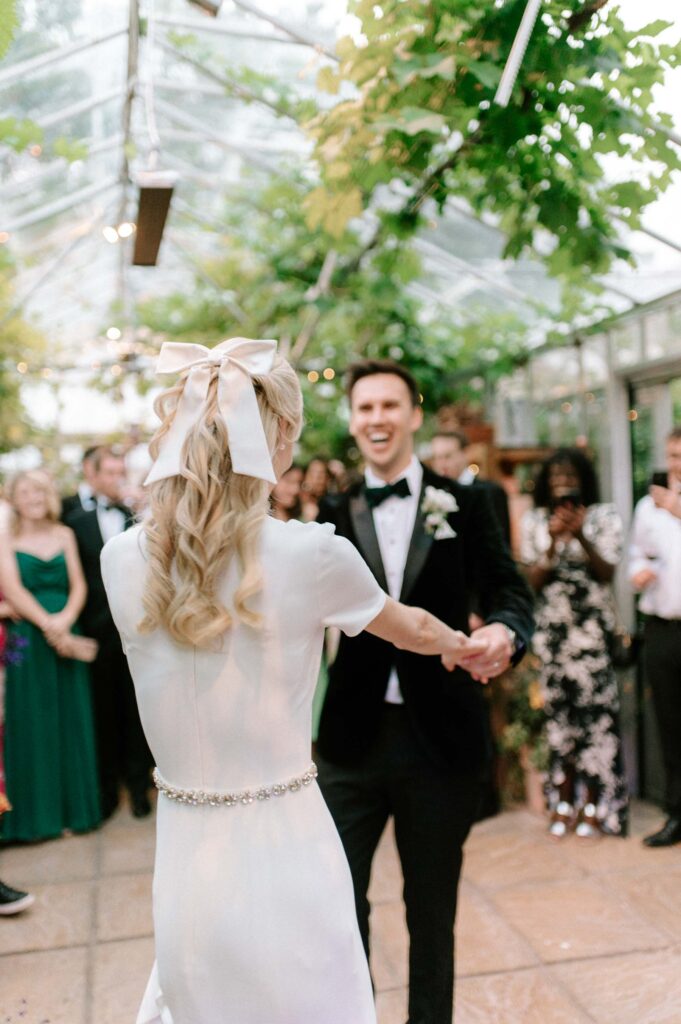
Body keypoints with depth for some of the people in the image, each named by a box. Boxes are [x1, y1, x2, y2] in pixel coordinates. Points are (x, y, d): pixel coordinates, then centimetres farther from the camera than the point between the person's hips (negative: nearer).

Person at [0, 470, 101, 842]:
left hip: (66, 636, 3)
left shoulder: (64, 535, 9)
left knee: (72, 721, 7)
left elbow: (78, 585, 4)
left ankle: (76, 807, 19)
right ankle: (38, 813, 15)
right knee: (34, 724, 3)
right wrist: (47, 623, -18)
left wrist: (65, 619, -13)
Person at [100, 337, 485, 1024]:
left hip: (184, 860, 4)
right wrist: (460, 644, 24)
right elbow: (412, 629, 3)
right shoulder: (311, 553, -18)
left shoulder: (122, 561, -8)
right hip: (285, 859, -3)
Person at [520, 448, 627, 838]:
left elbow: (608, 573, -5)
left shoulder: (605, 516, 2)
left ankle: (594, 803, 8)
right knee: (558, 709, 3)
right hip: (552, 627, 2)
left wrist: (581, 537, -19)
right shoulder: (535, 520, 7)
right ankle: (564, 800, 14)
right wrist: (553, 543, -14)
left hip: (593, 627, -2)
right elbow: (533, 581, 2)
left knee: (595, 709, -3)